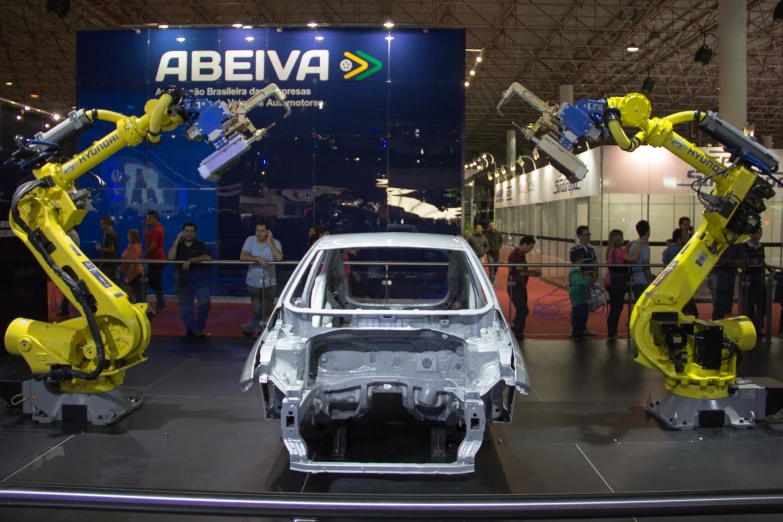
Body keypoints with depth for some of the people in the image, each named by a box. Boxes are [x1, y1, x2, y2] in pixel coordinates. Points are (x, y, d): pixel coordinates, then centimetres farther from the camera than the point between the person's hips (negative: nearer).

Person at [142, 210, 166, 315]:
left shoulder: (156, 230, -18)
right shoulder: (158, 228, 16)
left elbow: (153, 246, -22)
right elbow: (146, 238, 22)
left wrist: (144, 256, -11)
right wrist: (144, 227, 11)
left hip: (156, 259, -10)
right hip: (158, 259, 10)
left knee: (155, 283, -6)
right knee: (154, 282, 15)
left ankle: (159, 306, -3)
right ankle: (161, 301, 19)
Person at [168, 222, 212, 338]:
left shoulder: (200, 244, 0)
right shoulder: (178, 245, 8)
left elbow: (208, 257, -17)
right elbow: (171, 258, -9)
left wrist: (191, 260, -24)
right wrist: (177, 240, -10)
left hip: (199, 279, -2)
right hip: (183, 280, 3)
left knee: (205, 303, -18)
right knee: (185, 309, 5)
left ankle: (198, 330, -4)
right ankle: (190, 330, 22)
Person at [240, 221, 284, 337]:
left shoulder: (275, 242, -4)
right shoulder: (250, 240, -2)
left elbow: (279, 258, -21)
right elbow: (242, 257, -12)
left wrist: (270, 242, -17)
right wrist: (258, 259, -24)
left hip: (269, 283, 1)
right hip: (254, 283, -1)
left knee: (266, 310, 8)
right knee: (258, 310, 0)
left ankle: (249, 328, 29)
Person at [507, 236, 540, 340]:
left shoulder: (521, 254, 13)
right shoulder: (515, 254, -18)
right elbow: (521, 272, -22)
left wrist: (533, 273, 1)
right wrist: (535, 272, -8)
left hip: (521, 286, 10)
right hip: (515, 287, -10)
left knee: (521, 312, 12)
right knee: (524, 311, -12)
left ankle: (518, 335, 18)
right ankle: (511, 333, -5)